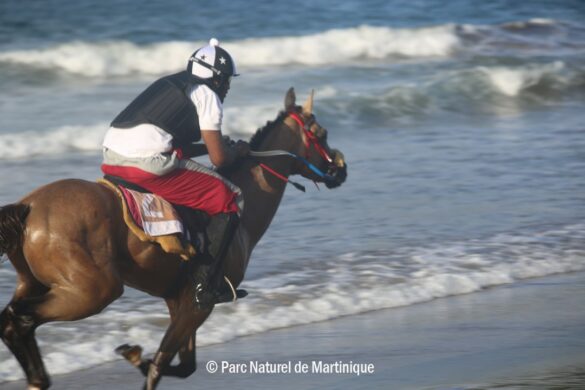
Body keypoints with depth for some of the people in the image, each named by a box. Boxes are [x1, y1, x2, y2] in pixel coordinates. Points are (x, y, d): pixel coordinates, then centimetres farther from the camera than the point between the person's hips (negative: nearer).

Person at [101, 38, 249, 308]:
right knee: (230, 201, 3)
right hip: (150, 164, -8)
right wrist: (237, 151, 21)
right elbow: (218, 159, 1)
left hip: (111, 161, 8)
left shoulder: (170, 84, 28)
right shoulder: (207, 95, 5)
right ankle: (207, 281, -3)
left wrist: (218, 145, 31)